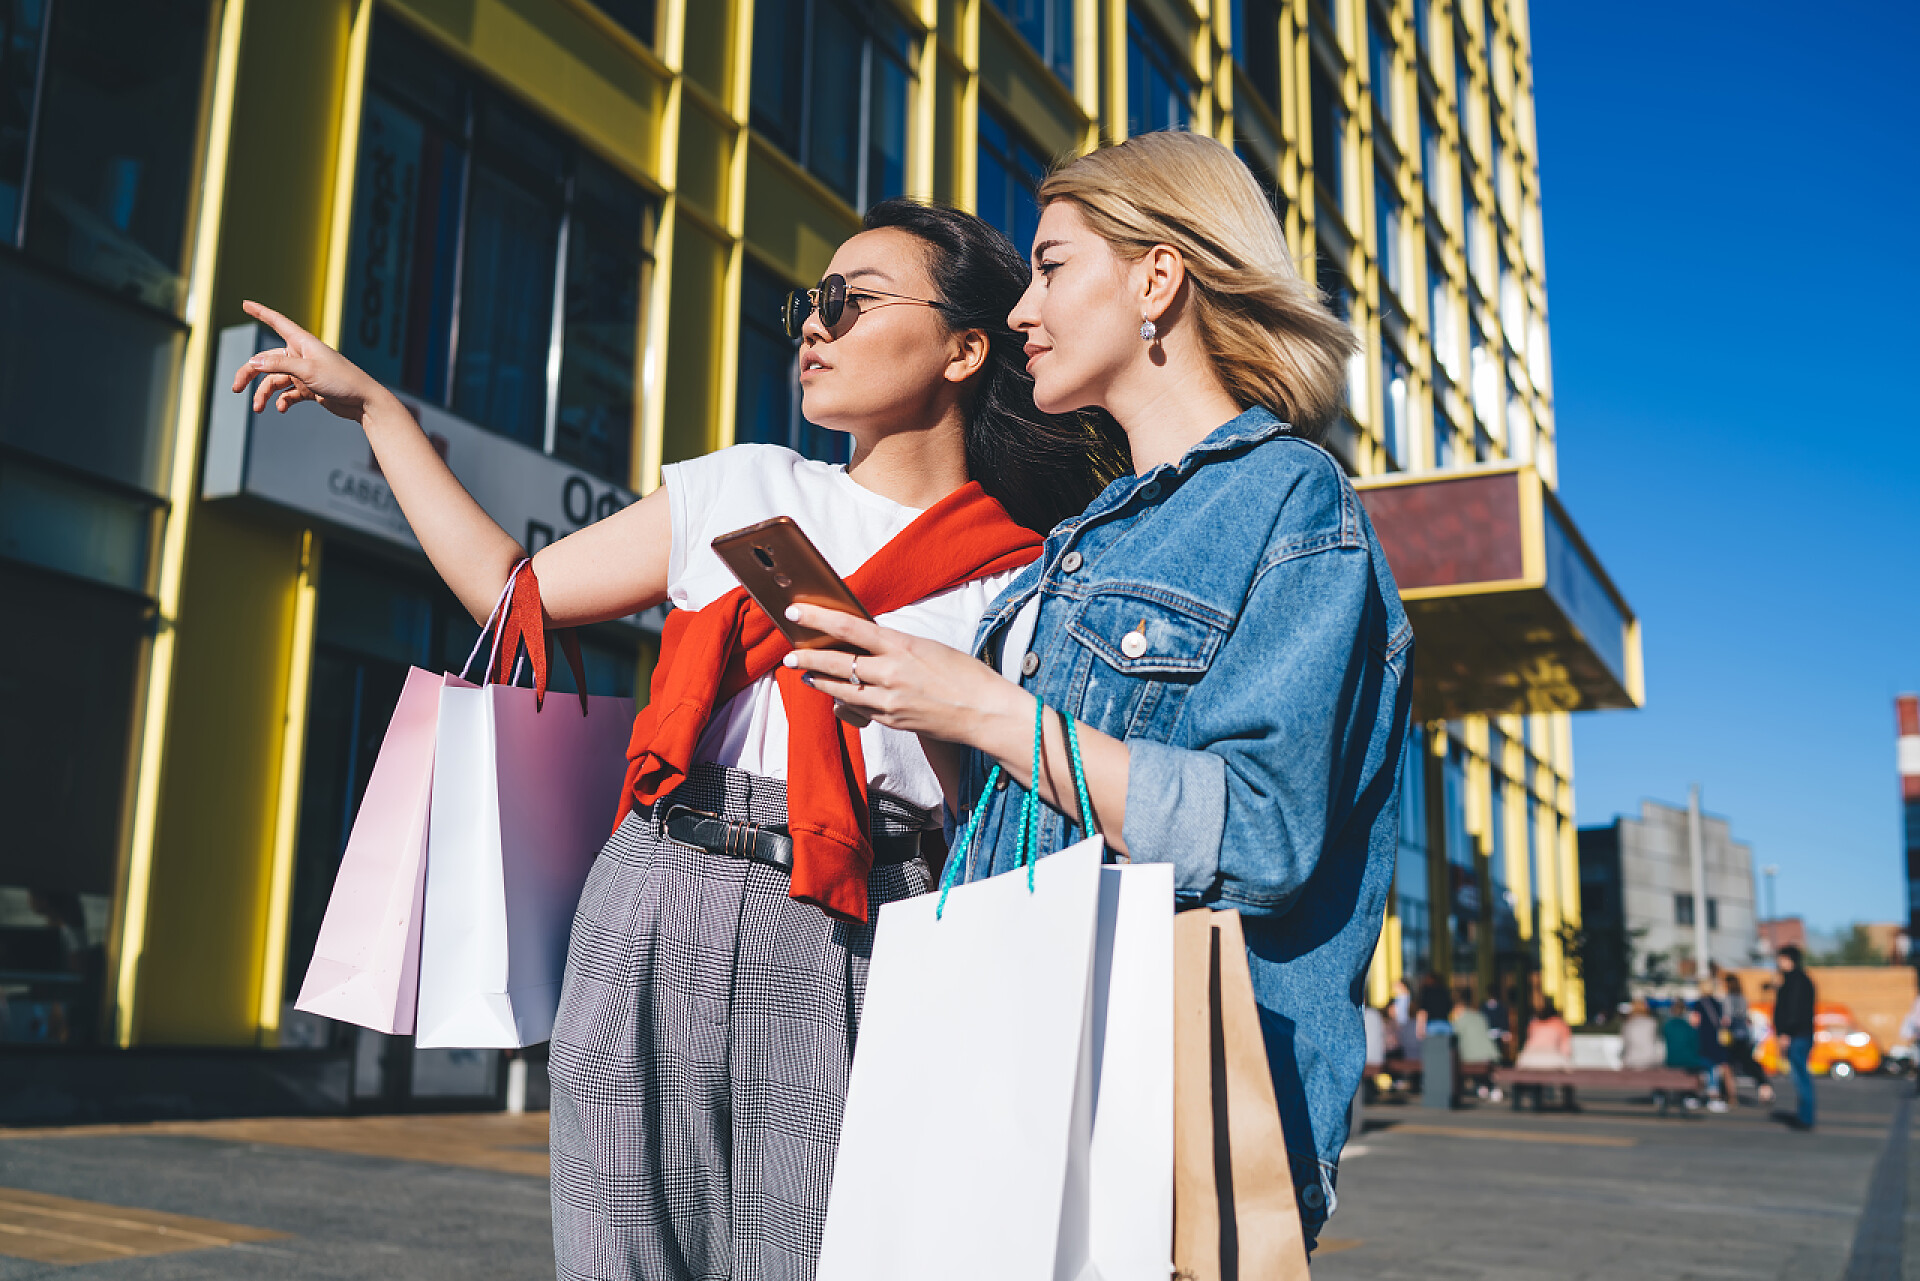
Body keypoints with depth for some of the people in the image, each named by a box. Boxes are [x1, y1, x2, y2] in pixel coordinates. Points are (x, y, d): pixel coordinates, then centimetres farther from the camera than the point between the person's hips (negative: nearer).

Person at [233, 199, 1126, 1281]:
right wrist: (372, 402, 23)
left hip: (847, 947, -3)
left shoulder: (1020, 578, 4)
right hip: (654, 915, 3)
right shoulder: (743, 489, 15)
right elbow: (511, 587, 19)